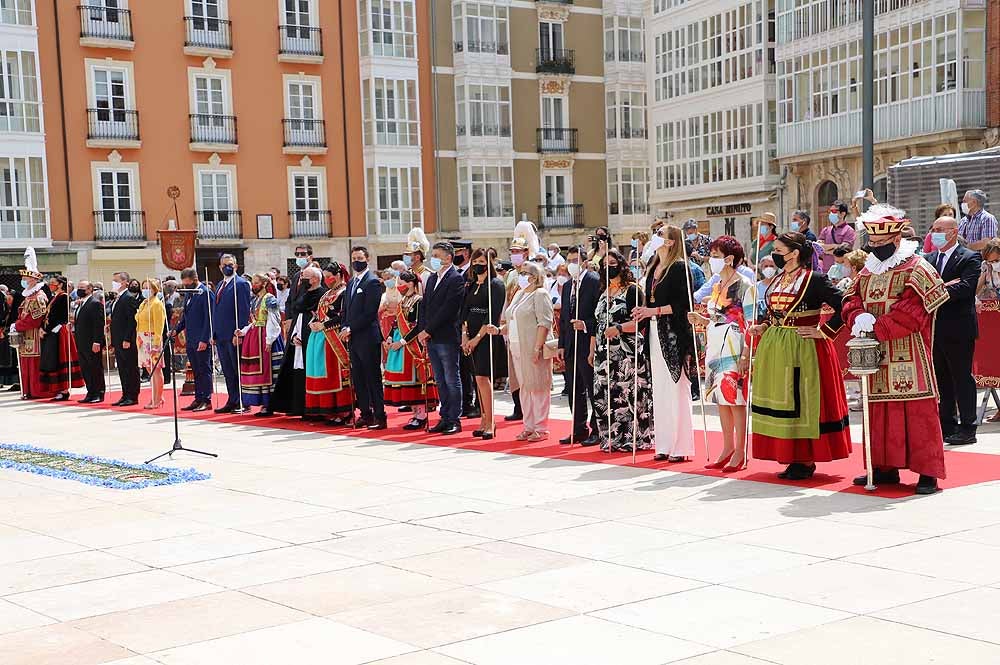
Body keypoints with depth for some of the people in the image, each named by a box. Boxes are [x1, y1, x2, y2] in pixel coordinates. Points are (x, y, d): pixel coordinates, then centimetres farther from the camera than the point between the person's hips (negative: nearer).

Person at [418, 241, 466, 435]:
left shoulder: (456, 279, -9)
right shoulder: (432, 279, 17)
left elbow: (448, 309, -17)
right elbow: (424, 306, 16)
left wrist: (428, 330, -14)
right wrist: (422, 331, 2)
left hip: (447, 338, -8)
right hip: (431, 339, 8)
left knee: (452, 381, -2)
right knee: (441, 381, 11)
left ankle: (455, 420, 3)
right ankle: (445, 418, 17)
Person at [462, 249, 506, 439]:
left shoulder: (495, 285, -6)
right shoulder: (471, 286, 15)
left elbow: (493, 315, -12)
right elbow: (465, 311, 14)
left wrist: (477, 337, -14)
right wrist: (464, 335, 0)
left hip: (488, 337, -7)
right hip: (472, 337, 7)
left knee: (482, 377, -14)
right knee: (480, 379, 7)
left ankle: (490, 423, -10)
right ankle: (484, 421, 11)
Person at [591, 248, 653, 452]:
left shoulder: (631, 290, -3)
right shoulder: (603, 292, 18)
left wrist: (619, 328, -20)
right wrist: (592, 351, 18)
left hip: (627, 353, -7)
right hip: (604, 353, 7)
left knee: (627, 394, -8)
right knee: (604, 396, 4)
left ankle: (632, 438, -1)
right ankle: (611, 439, 11)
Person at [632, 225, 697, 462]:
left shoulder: (679, 268, -8)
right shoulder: (653, 267, 16)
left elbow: (684, 303, -14)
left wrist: (656, 311, -16)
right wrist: (643, 313, 8)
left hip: (675, 334, -8)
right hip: (655, 333, 8)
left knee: (677, 389, -5)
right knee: (659, 390, 8)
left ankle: (681, 446, 0)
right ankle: (664, 444, 14)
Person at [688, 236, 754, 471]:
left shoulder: (743, 284, -8)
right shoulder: (717, 286, 16)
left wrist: (746, 354, -18)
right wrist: (701, 319, 3)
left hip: (733, 347, -8)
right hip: (715, 345, 8)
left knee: (735, 398, -6)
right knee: (721, 398, 10)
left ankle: (739, 453, -1)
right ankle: (727, 449, 18)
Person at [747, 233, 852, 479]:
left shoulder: (814, 280, -11)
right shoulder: (777, 281, 12)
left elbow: (843, 306, -16)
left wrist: (823, 331, -16)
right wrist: (762, 326, 8)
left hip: (803, 348, -8)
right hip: (775, 348, 8)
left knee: (803, 400, -4)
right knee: (781, 400, 9)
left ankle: (806, 460, 5)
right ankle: (793, 458, 18)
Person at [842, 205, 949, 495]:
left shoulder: (916, 269, -6)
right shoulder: (868, 271, 17)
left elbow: (912, 310, -17)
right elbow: (852, 299, 11)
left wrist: (877, 326, -20)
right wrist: (859, 317, -11)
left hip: (909, 360, -7)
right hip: (877, 358, 7)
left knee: (917, 413, -6)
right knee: (879, 412, 9)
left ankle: (928, 472, -2)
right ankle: (885, 467, 17)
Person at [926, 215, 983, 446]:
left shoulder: (970, 258, -5)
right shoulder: (929, 259, 13)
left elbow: (965, 288, -20)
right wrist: (945, 285, -16)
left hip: (959, 328, -6)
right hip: (935, 329, 6)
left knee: (962, 378, -1)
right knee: (941, 379, 11)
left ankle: (967, 428, 6)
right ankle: (946, 426, 19)